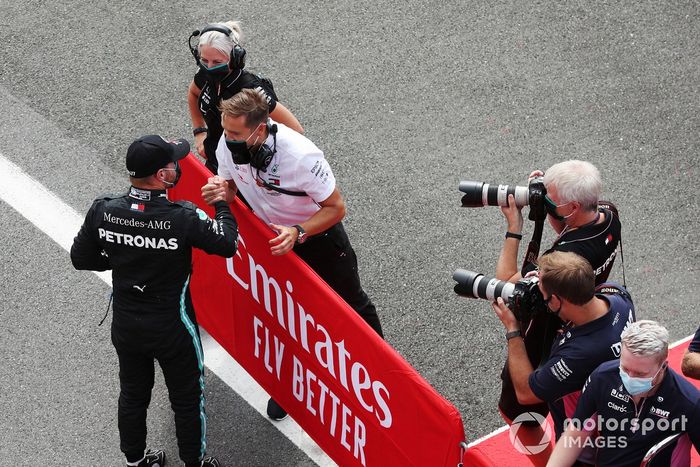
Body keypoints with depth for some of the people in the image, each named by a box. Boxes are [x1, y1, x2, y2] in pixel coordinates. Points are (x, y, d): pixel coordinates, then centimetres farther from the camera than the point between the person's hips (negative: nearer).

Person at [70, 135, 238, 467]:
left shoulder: (103, 211, -17)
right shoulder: (183, 218, -29)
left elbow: (81, 259, -4)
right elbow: (227, 244, -15)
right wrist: (221, 205, 1)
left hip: (125, 325, 4)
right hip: (172, 328, -4)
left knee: (133, 394, 25)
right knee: (187, 399, 19)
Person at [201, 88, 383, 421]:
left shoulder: (300, 156, -39)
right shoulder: (228, 145, -24)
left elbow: (336, 208, -28)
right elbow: (231, 186, -3)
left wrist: (298, 233, -42)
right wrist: (221, 192, -27)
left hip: (319, 233, -4)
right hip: (273, 236, 4)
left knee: (351, 303, 15)